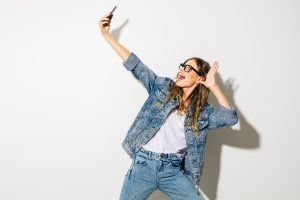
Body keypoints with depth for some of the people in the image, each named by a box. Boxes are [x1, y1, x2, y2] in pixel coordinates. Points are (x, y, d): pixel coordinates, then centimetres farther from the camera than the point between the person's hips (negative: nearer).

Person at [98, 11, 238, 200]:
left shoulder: (203, 111, 4)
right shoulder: (163, 87, 5)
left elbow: (231, 118, -10)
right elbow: (135, 65, 3)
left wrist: (213, 86, -7)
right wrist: (107, 34, 0)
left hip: (174, 171, 0)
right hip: (144, 165, 0)